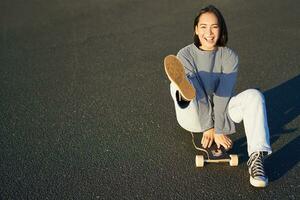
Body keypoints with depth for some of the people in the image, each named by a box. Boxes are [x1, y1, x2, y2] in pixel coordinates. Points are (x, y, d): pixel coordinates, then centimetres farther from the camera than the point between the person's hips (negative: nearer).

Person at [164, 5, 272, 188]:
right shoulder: (185, 55, -10)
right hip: (194, 116, -1)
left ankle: (256, 158, -37)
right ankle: (183, 89, -68)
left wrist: (218, 130, -21)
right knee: (181, 83, -28)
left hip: (221, 112, 1)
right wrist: (208, 127, -23)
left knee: (254, 95, -25)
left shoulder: (230, 56, -7)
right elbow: (197, 91, -18)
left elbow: (223, 94, -16)